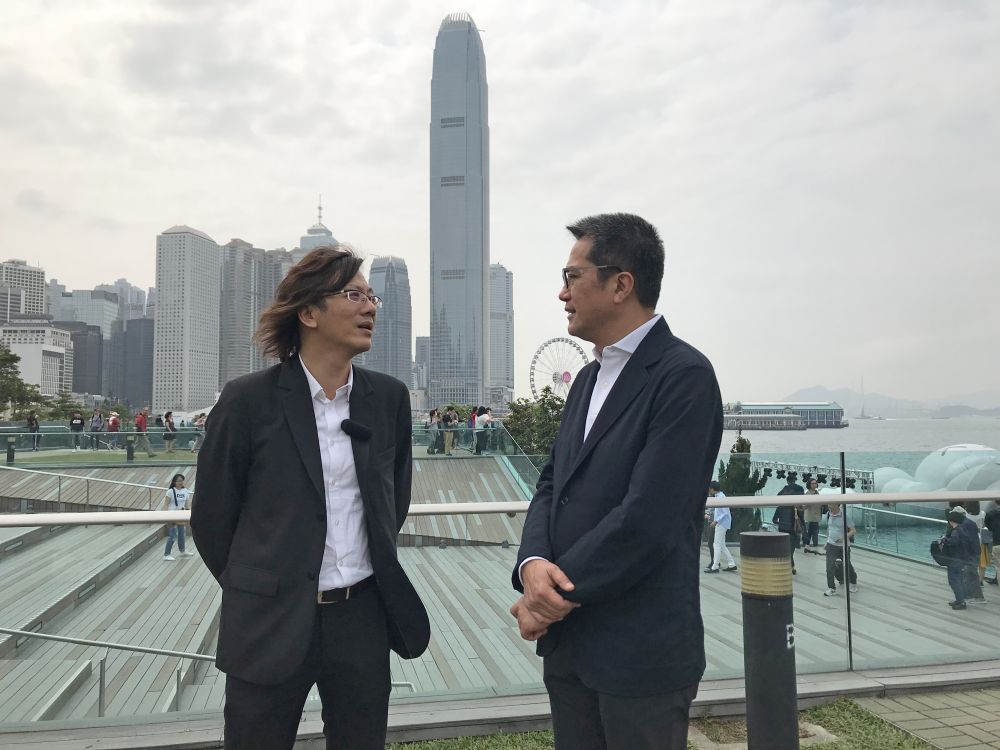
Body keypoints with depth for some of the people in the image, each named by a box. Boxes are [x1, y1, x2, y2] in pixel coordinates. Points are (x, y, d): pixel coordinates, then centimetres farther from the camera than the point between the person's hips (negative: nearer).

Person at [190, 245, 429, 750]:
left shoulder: (388, 397, 0)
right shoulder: (249, 400, -9)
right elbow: (212, 518, 0)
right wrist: (256, 592, 8)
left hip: (363, 619, 3)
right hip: (273, 623, -3)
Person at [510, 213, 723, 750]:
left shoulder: (683, 374, -15)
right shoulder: (589, 378, 12)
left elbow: (647, 518, -23)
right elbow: (552, 485, 8)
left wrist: (558, 595, -14)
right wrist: (532, 564, -11)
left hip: (641, 651, -7)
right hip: (566, 641, 7)